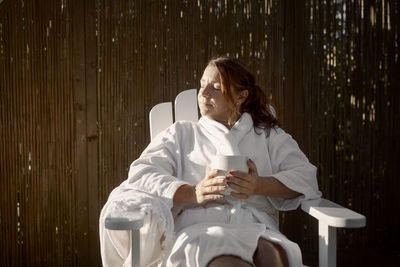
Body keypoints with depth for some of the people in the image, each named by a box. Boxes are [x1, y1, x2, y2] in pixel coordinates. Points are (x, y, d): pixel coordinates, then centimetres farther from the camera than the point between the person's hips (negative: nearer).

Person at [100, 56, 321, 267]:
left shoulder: (268, 135, 26)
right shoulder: (182, 133, 24)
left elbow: (305, 175, 11)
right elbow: (141, 173, 7)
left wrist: (260, 186, -10)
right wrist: (193, 193, -11)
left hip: (256, 224, 2)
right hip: (198, 226, -1)